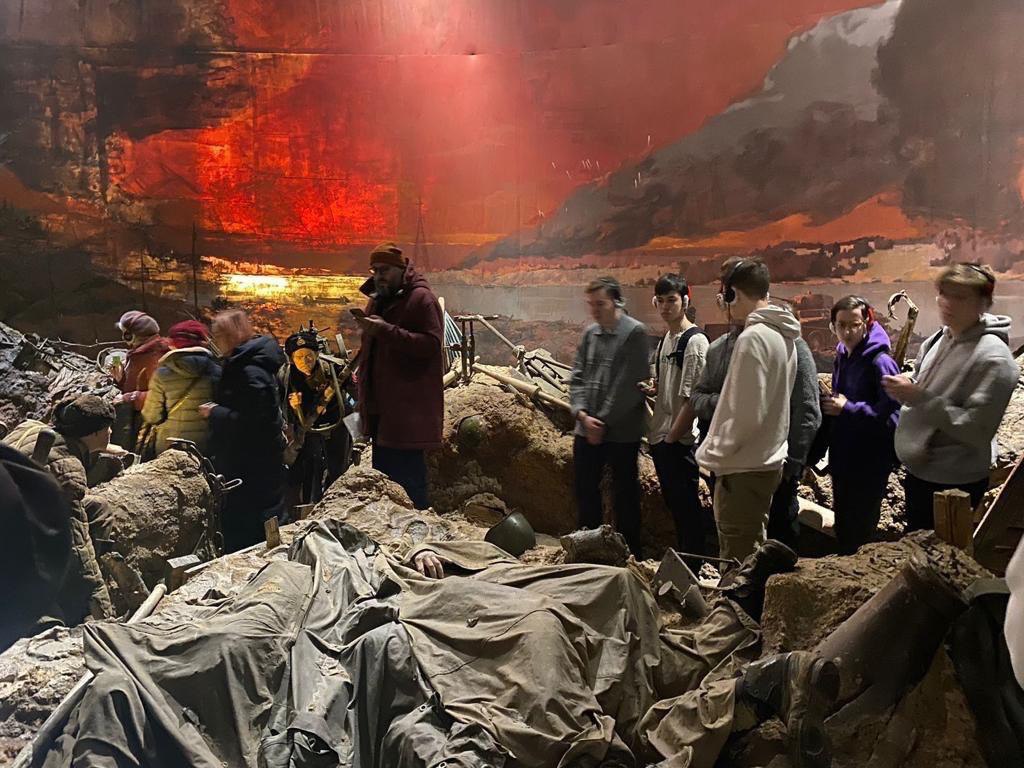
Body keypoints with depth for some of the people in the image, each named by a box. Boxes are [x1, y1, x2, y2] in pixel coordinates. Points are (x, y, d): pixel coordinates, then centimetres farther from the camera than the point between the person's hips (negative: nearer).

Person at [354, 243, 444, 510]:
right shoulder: (378, 299, 19)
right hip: (380, 405, 9)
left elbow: (431, 344, -20)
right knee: (383, 473, 15)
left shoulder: (421, 298, -8)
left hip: (408, 407, -9)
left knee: (407, 474, -10)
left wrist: (386, 330, -24)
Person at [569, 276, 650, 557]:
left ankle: (630, 554, 21)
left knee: (625, 494, 7)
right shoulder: (589, 333, 8)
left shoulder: (635, 333, -11)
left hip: (622, 431, -6)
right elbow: (577, 377, 8)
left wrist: (604, 422, -14)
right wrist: (582, 414, -7)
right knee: (585, 491, 15)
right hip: (586, 429, 6)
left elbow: (629, 385, -16)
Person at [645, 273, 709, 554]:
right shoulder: (665, 339, 13)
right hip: (660, 438, 9)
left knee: (686, 507, 0)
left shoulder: (695, 342, -14)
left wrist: (672, 437, -16)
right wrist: (650, 387, 2)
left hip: (679, 441, -9)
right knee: (673, 504, 18)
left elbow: (692, 399, -19)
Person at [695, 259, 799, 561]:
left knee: (736, 561, 0)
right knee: (753, 552, 20)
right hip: (769, 461, 9)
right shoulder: (783, 336, 10)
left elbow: (747, 413, -22)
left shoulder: (753, 338, -18)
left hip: (744, 470, -9)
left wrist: (714, 453, -9)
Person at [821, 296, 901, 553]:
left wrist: (848, 408, -21)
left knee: (860, 532, 3)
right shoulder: (841, 357, 8)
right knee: (842, 525, 20)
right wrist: (829, 404, 5)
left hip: (870, 462, -8)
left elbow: (891, 414, -25)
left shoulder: (880, 361, -17)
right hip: (842, 457, 8)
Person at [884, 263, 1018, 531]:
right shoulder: (938, 340, 2)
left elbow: (976, 429, -25)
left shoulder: (993, 357, -20)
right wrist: (904, 388, -3)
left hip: (953, 483, -7)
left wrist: (917, 396, -26)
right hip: (918, 470, 7)